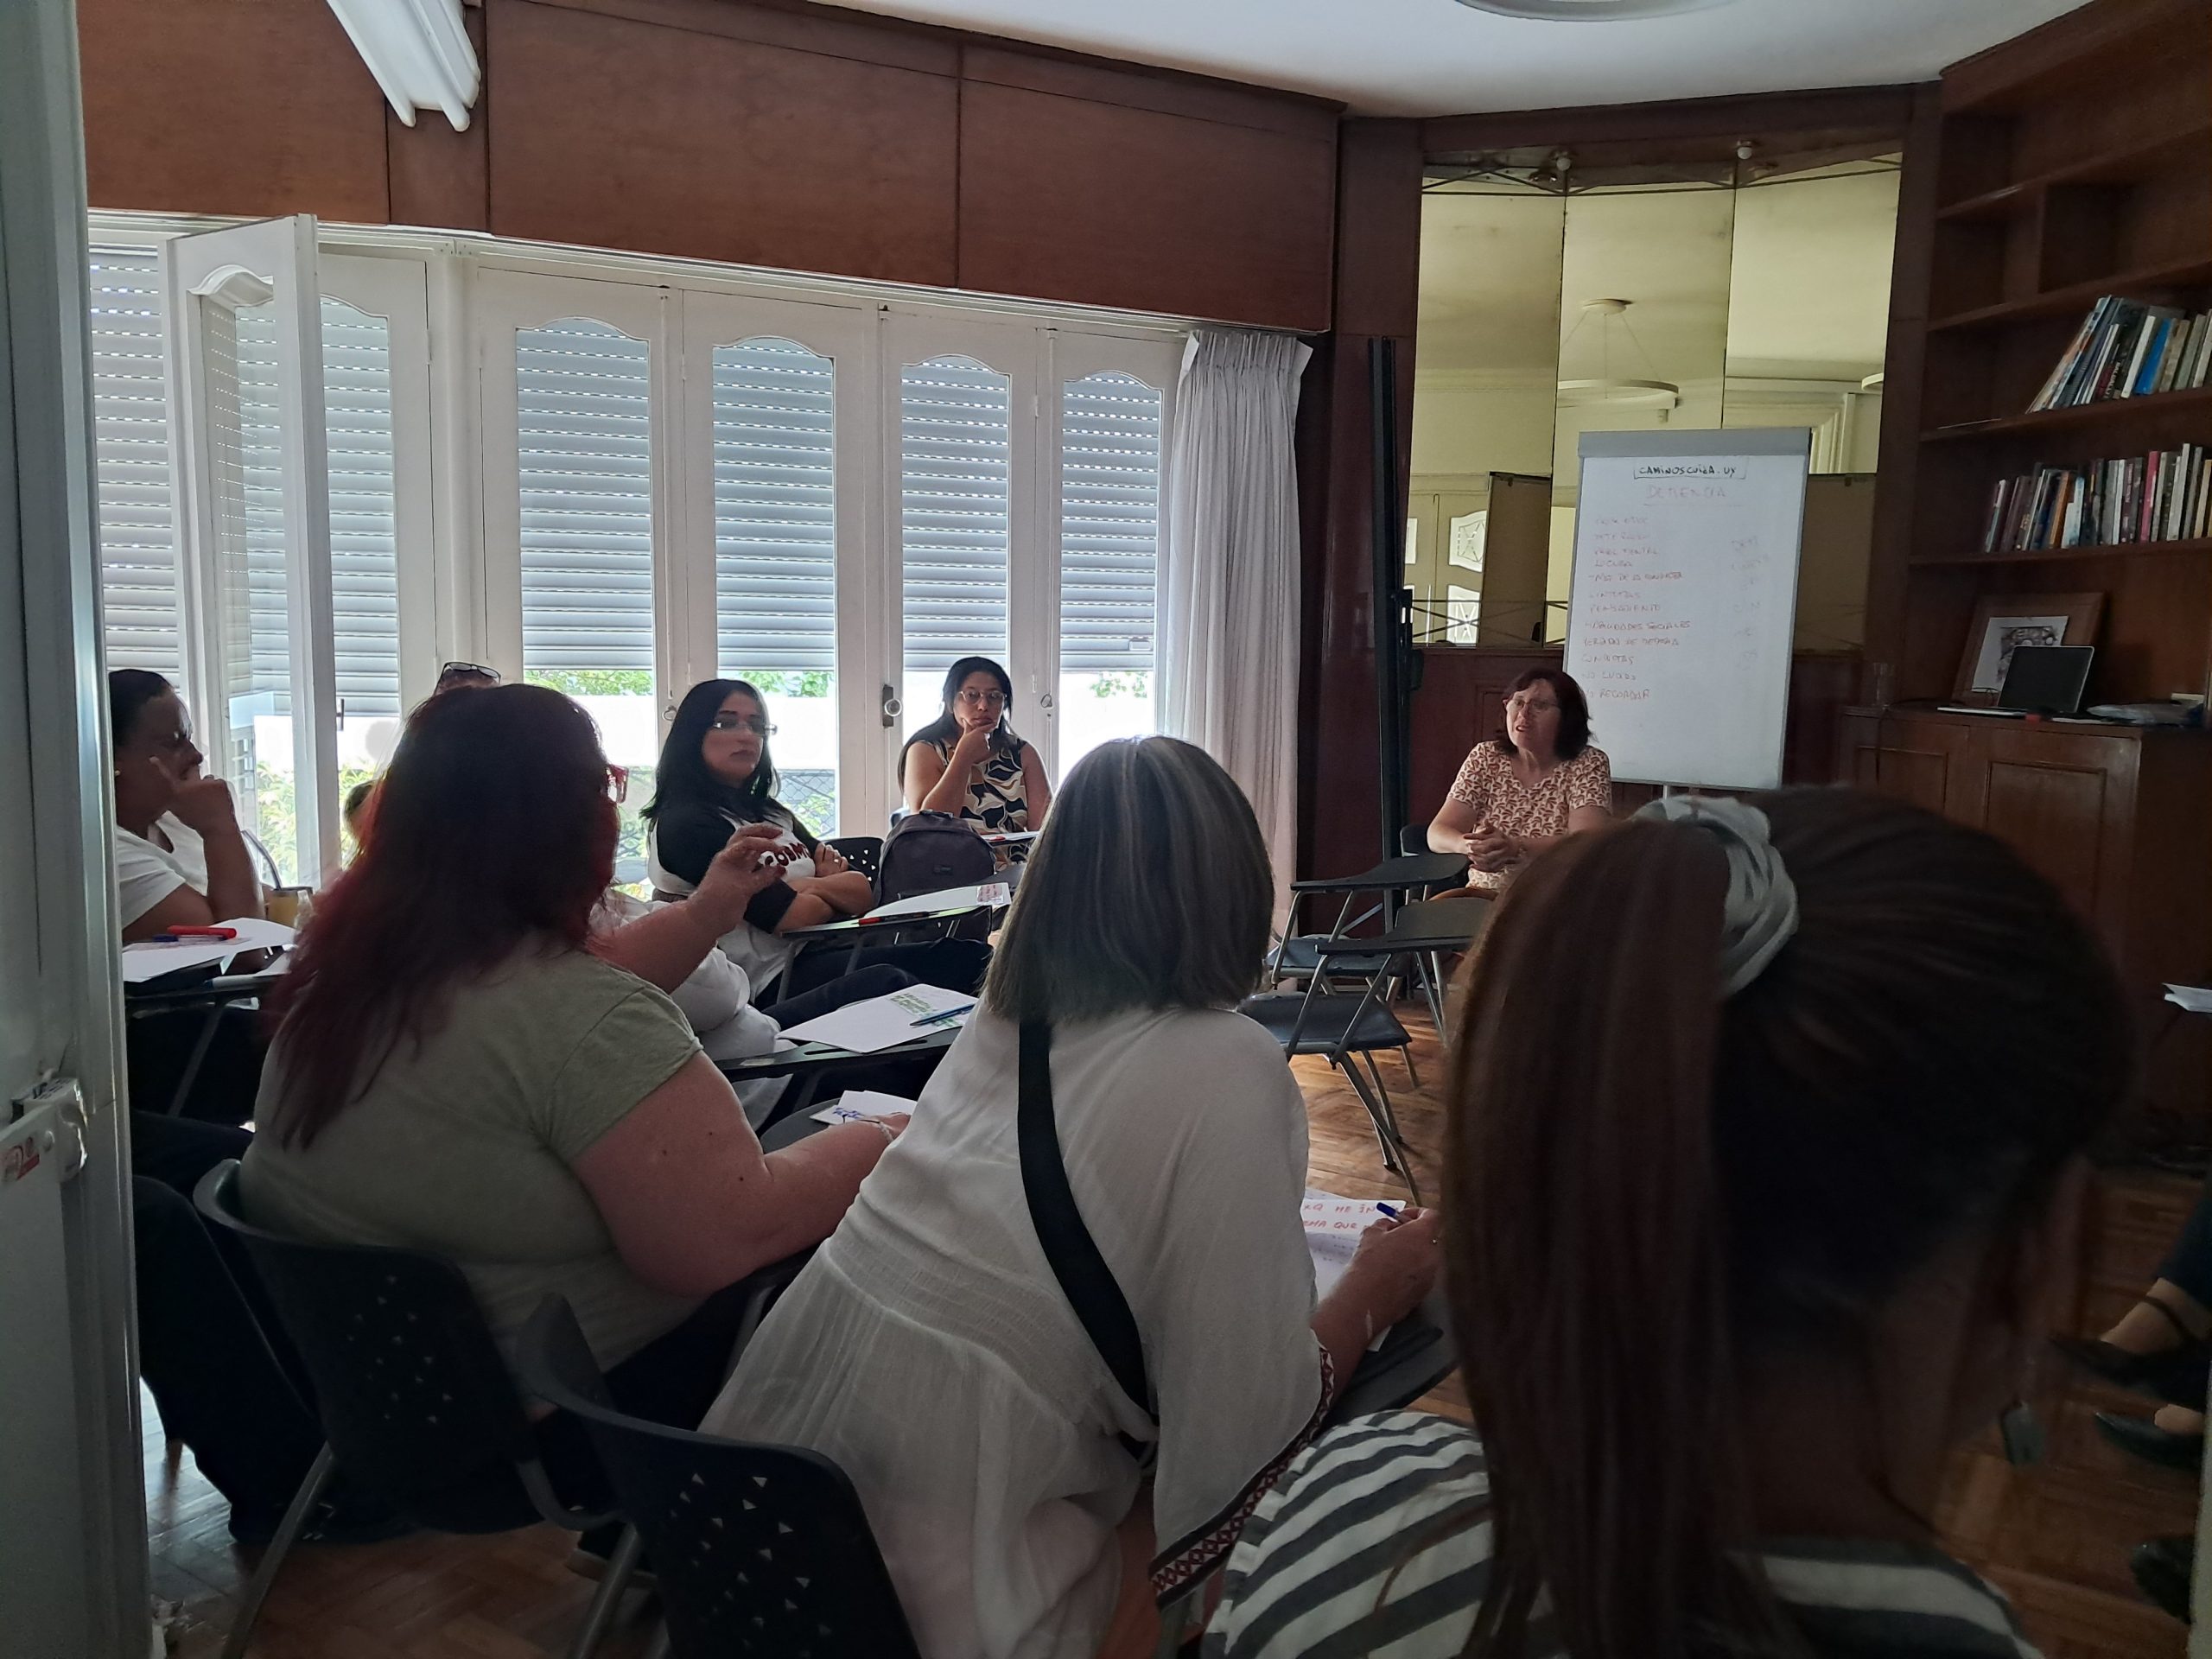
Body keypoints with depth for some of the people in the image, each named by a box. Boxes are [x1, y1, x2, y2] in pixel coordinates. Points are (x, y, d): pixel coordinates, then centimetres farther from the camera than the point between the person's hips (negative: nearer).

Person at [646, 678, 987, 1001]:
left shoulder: (772, 814, 20)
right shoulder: (686, 824, -7)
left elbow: (863, 893, 11)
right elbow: (792, 916, -15)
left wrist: (808, 885, -8)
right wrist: (836, 890, 4)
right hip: (773, 980, -8)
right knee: (964, 958, -21)